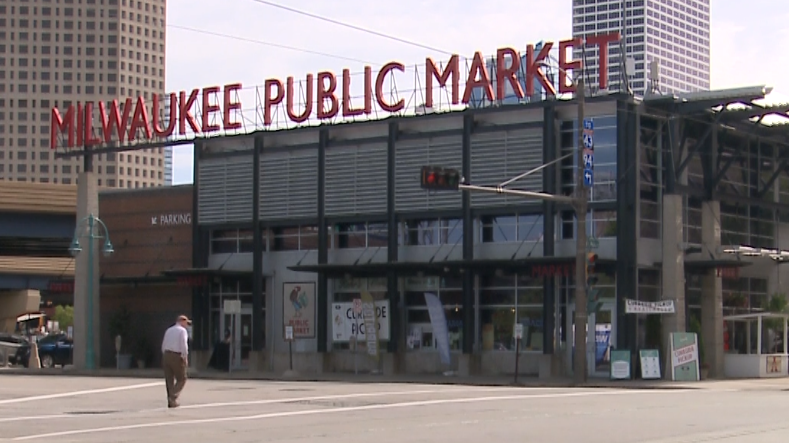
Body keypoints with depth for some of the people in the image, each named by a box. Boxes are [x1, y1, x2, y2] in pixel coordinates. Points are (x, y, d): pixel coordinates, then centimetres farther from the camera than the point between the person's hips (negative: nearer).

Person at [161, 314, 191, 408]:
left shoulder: (168, 330, 17)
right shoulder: (182, 331, -4)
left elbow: (163, 345, 16)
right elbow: (184, 346, -13)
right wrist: (185, 358, -10)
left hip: (166, 355, 6)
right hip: (177, 356, -6)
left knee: (169, 379, 7)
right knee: (181, 379, 3)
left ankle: (171, 401, 5)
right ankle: (173, 397, -13)